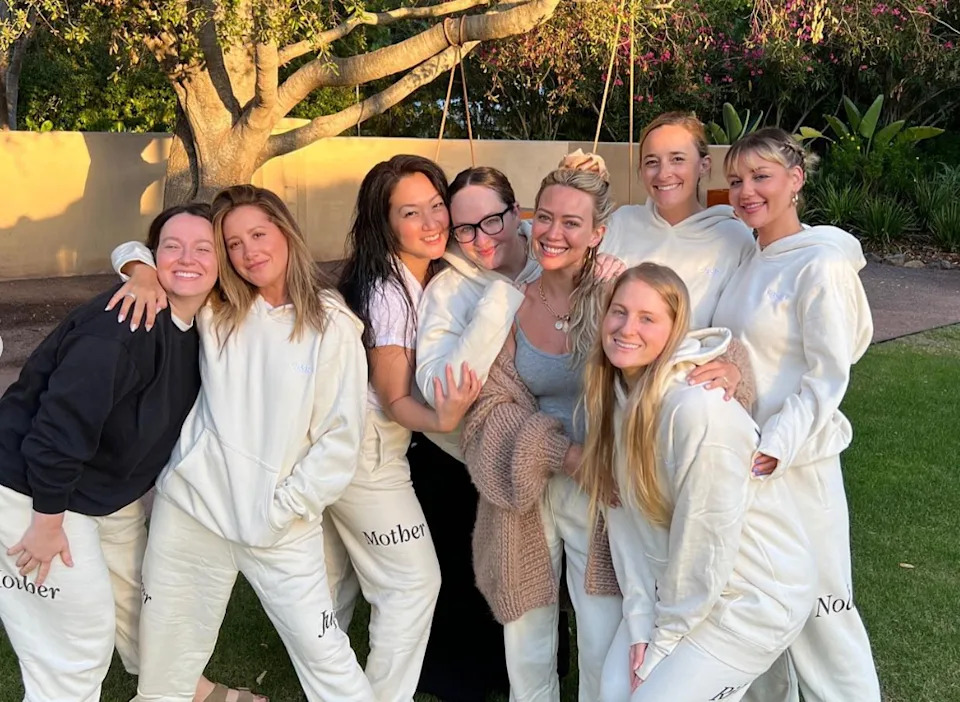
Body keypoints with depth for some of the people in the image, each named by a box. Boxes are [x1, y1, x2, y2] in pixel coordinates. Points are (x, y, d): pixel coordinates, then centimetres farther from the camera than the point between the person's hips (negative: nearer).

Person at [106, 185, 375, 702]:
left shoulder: (333, 325, -5)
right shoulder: (214, 310, 5)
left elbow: (341, 437, -6)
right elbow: (134, 249, 18)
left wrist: (284, 509, -11)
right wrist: (144, 272, -4)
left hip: (281, 525, -3)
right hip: (189, 508, 3)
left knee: (325, 654, 2)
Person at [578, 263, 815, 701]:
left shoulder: (698, 410, -29)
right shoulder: (613, 395, -4)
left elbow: (705, 546, -22)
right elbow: (624, 519, -2)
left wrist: (662, 641, -10)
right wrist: (639, 623, -5)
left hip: (753, 596, -6)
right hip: (676, 584, 7)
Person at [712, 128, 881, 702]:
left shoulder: (821, 264, -13)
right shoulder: (750, 260, 9)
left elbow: (827, 378, -16)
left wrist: (777, 447, -23)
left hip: (796, 462, -8)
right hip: (739, 454, 8)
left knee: (817, 609, 2)